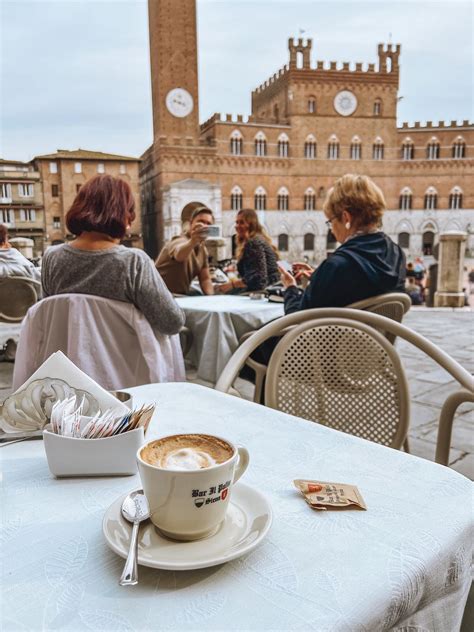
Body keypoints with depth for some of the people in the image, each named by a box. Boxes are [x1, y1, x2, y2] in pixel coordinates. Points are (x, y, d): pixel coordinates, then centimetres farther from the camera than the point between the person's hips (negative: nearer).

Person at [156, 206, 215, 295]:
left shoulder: (203, 250, 6)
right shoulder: (180, 241, -19)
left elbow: (205, 279, 7)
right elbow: (179, 255, -43)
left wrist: (211, 298, -12)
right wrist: (193, 242, -63)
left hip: (183, 295, 7)